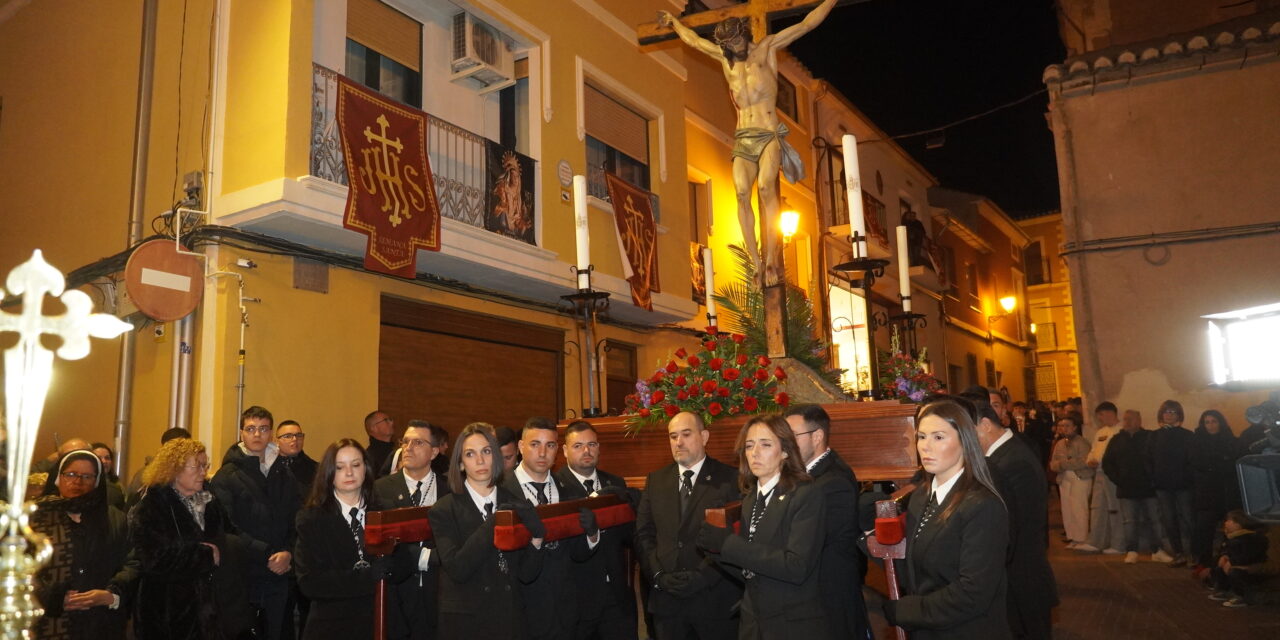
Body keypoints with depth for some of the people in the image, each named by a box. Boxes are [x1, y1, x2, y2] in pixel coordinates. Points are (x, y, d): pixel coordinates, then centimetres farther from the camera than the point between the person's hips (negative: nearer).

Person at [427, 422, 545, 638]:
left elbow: (526, 574, -2)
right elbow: (457, 570, -18)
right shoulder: (444, 511, -6)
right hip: (464, 621, -2)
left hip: (510, 619, 3)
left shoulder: (515, 504, 0)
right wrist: (491, 525, -24)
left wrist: (536, 539, -20)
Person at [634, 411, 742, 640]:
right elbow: (643, 534, 7)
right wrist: (658, 574, -6)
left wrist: (702, 576, -14)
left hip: (715, 597, -3)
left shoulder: (731, 479, -3)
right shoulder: (656, 481, 10)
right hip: (666, 598, 3)